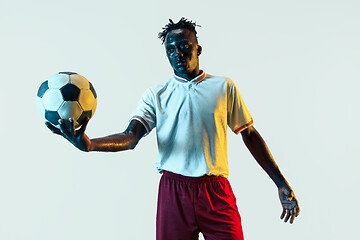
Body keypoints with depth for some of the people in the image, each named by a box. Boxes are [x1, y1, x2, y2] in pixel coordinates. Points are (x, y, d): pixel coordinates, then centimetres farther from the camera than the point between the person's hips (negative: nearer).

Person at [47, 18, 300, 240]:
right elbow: (131, 136, -4)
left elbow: (250, 135, 11)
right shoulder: (156, 94, 9)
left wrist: (281, 183, 7)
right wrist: (89, 144, -25)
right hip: (173, 190, 1)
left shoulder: (224, 87, 9)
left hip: (217, 192, 0)